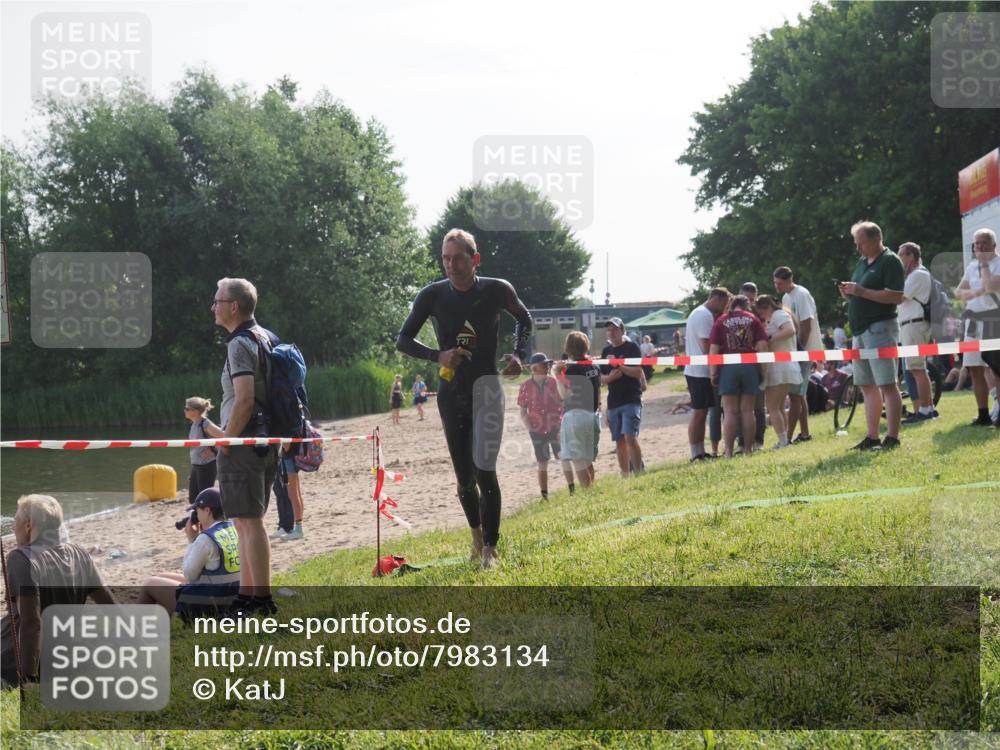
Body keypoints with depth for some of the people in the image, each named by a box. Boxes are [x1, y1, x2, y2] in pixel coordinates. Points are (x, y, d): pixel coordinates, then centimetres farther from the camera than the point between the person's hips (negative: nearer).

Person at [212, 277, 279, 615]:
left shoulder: (240, 344, -15)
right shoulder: (265, 337, 15)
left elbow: (244, 400, -23)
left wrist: (226, 441, -14)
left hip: (243, 443, -10)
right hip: (266, 443, 10)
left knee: (248, 521, -7)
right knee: (247, 522, 15)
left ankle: (262, 599, -6)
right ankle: (247, 596, 20)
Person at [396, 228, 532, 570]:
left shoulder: (497, 290, -6)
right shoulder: (433, 295, -6)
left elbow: (524, 319, 16)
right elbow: (403, 340, 2)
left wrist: (518, 354, 0)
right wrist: (437, 356, -15)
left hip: (486, 387, -2)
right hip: (451, 392, 2)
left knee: (484, 470, -14)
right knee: (464, 476, 7)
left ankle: (489, 548, -7)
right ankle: (477, 537, 30)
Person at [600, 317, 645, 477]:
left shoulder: (631, 347, -2)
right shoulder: (606, 351, 14)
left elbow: (638, 372, -9)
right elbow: (601, 378, 13)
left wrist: (620, 366, -18)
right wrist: (610, 377, -9)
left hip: (631, 399, -6)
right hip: (613, 402, 6)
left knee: (630, 437, -17)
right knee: (619, 440, 8)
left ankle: (638, 472, -11)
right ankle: (625, 475, 16)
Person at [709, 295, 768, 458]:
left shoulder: (721, 321, 2)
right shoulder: (752, 319, 5)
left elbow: (713, 349, -4)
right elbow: (762, 345, -1)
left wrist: (713, 372, 0)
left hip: (728, 368, -1)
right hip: (749, 367, 1)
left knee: (731, 412, 0)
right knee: (747, 410, 7)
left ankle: (729, 452, -3)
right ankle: (748, 449, 9)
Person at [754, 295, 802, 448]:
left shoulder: (778, 314, -7)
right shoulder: (777, 317, 23)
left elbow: (790, 330, -25)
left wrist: (770, 339, -20)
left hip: (780, 367, -11)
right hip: (787, 368, 11)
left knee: (773, 408, -8)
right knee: (779, 407, 17)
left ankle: (783, 442, -12)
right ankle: (784, 441, 19)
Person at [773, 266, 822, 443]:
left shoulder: (801, 295, -15)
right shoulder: (786, 297, 14)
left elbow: (806, 326, -19)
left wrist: (799, 349, -17)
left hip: (804, 350, -10)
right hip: (795, 351, 10)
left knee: (794, 394, -11)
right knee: (799, 394, 15)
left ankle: (788, 437, -13)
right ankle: (804, 433, 22)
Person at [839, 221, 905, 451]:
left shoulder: (890, 261, -8)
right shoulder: (862, 262, 18)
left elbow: (897, 296, -18)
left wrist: (862, 292, -20)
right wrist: (848, 292, 3)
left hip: (880, 327, -9)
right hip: (860, 329, 9)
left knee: (887, 385, -11)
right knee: (868, 387, 10)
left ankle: (892, 438, -12)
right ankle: (872, 438, 13)